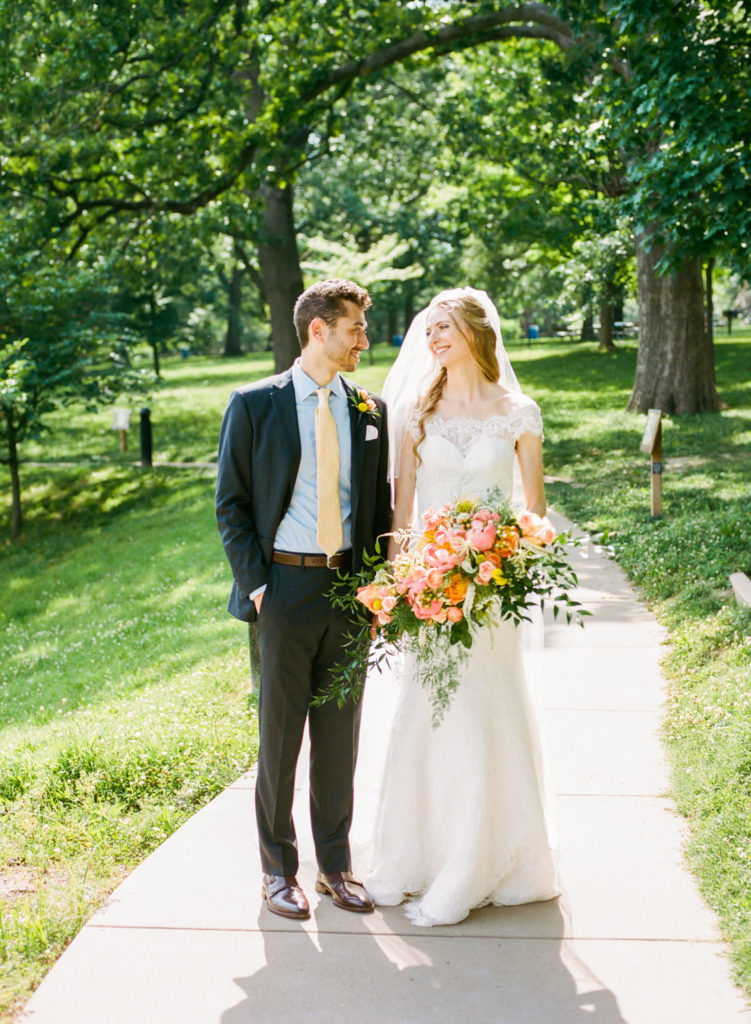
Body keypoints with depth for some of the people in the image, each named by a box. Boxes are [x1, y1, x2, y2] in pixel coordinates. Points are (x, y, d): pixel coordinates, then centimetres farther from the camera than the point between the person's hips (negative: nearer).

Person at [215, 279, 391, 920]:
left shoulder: (370, 411, 8)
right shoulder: (254, 405, -3)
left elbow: (380, 505, 13)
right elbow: (231, 504, -2)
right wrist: (255, 584, -9)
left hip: (350, 587, 4)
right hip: (284, 586, -3)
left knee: (340, 735, 10)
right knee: (279, 734, 5)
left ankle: (335, 866, 24)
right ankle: (278, 869, 20)